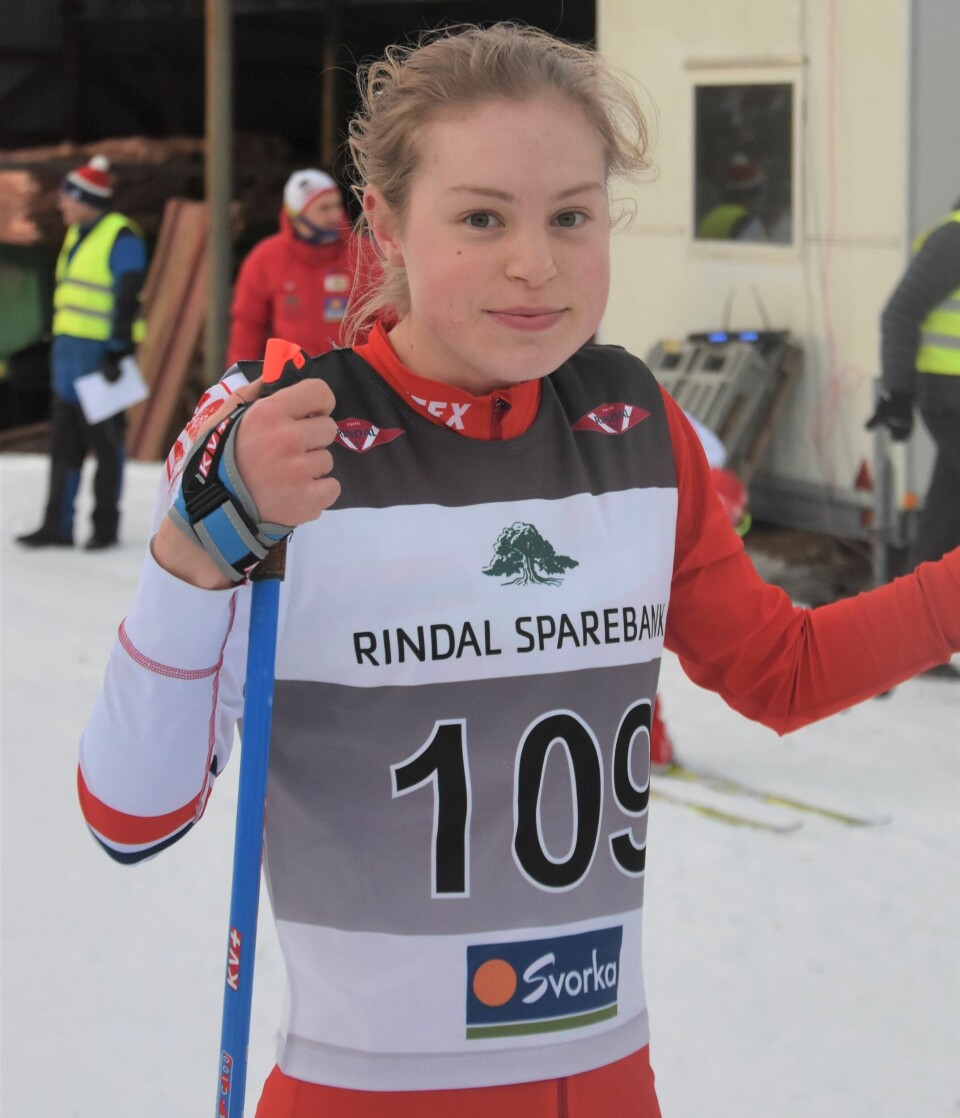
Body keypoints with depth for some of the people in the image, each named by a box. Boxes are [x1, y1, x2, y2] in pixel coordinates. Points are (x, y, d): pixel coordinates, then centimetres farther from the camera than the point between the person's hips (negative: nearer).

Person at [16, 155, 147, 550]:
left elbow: (127, 298, -16)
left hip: (99, 352, -9)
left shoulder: (121, 238, -12)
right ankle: (58, 525, 13)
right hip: (69, 350, 9)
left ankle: (105, 525, 8)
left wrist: (117, 351, -20)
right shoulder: (77, 235, 16)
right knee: (65, 443, 9)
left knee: (105, 441, 0)